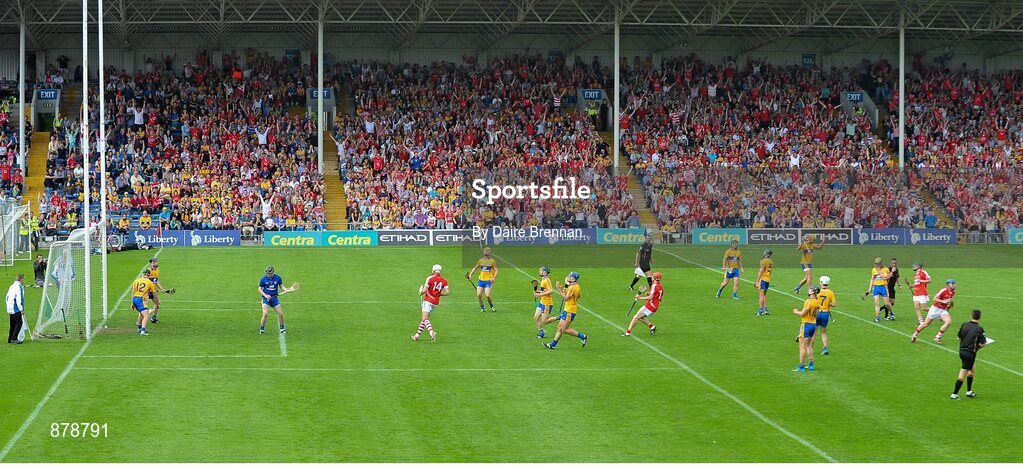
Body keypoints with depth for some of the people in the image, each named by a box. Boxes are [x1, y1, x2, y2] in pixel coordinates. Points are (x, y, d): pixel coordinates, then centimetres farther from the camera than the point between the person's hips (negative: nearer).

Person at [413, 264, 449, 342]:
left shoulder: (430, 278, -10)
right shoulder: (444, 281, 3)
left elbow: (424, 290, -16)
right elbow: (447, 292, -4)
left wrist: (421, 293, 7)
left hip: (428, 301, -6)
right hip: (436, 302, 6)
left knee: (425, 319, -13)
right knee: (423, 318, 18)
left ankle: (431, 332, -39)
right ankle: (417, 335, 20)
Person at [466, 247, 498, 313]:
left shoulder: (492, 261, -2)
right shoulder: (481, 260, 10)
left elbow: (496, 270, -3)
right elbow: (475, 268, 21)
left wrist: (494, 278, -18)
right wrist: (470, 274, 8)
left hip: (488, 281, -4)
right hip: (481, 280, 4)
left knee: (487, 295, -16)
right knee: (478, 295, -8)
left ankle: (492, 307, 9)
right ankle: (482, 308, 10)